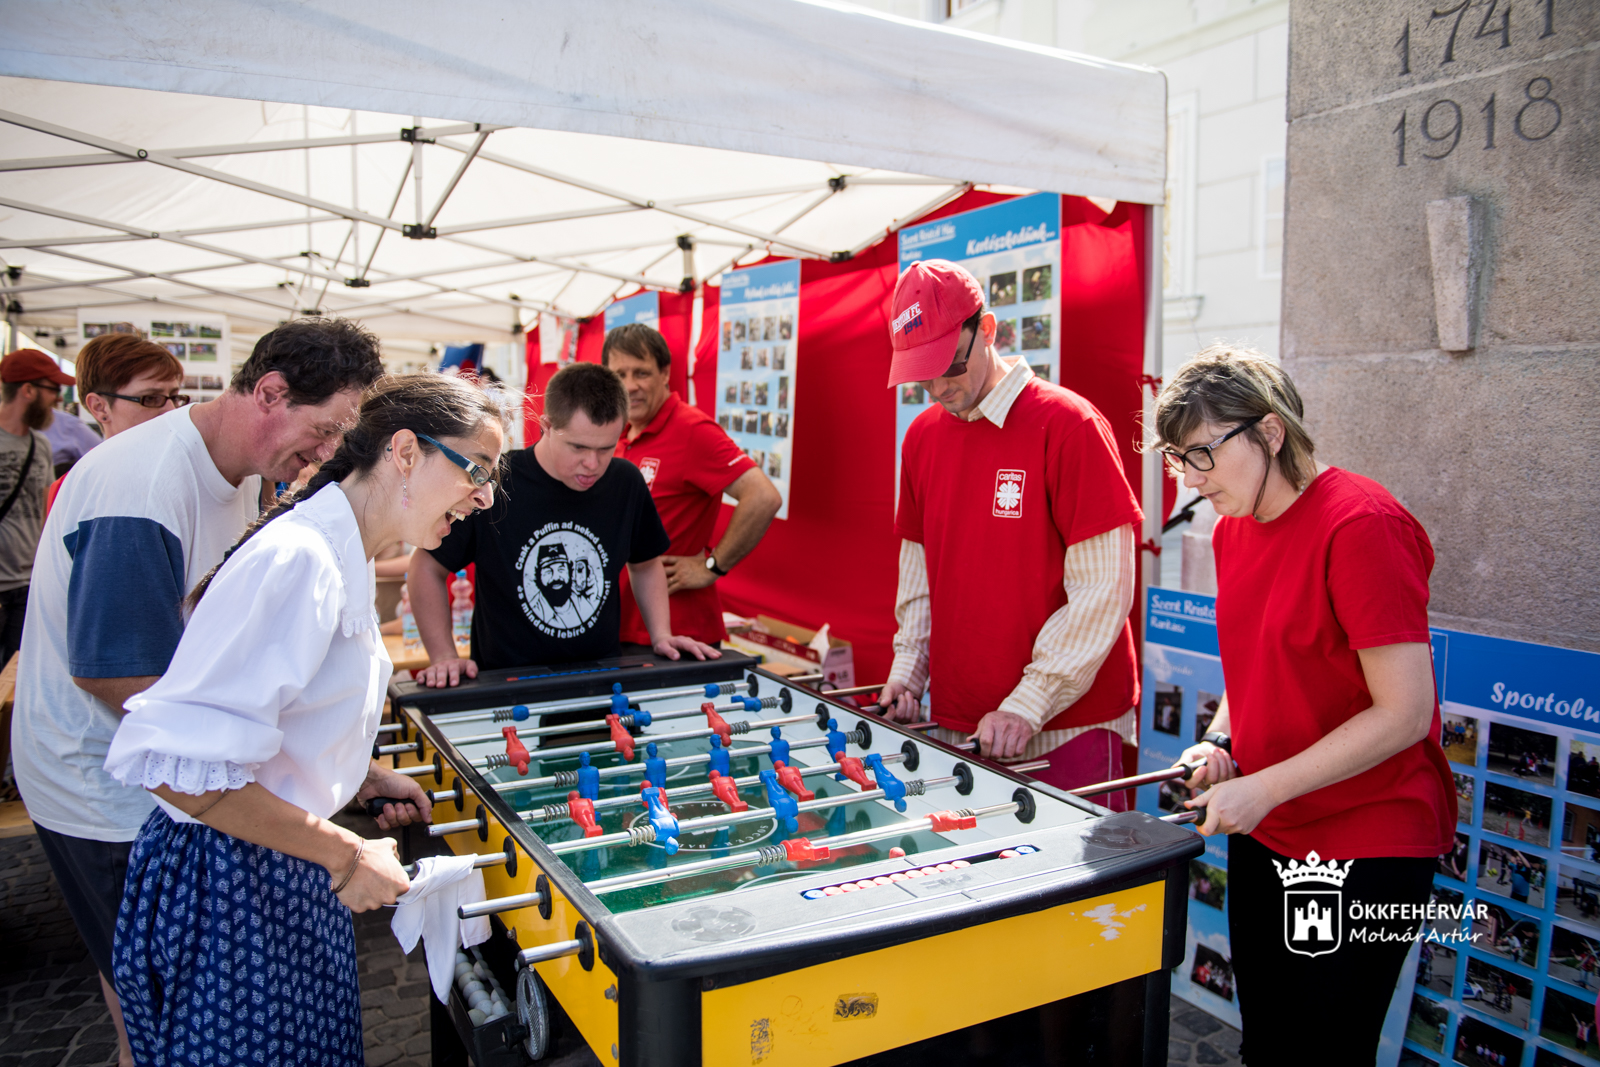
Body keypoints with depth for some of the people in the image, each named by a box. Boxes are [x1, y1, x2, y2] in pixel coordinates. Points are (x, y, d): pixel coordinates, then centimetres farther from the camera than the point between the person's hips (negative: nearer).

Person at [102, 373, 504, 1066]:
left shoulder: (343, 558, 8)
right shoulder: (298, 559, -25)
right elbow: (174, 760, -30)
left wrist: (361, 775, 6)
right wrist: (345, 854, -23)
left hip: (292, 877, 9)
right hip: (227, 887, -9)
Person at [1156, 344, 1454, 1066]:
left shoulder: (1361, 526, -20)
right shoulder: (1233, 531, 5)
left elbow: (1404, 713, -21)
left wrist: (1263, 788, -21)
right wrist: (1221, 744, -2)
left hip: (1365, 845, -7)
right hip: (1261, 837, 7)